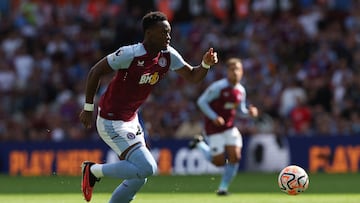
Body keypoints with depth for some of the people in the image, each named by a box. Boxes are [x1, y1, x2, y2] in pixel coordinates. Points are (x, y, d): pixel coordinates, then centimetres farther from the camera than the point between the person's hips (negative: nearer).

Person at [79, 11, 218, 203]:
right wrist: (88, 108, -11)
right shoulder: (130, 54, -23)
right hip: (111, 122, -9)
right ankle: (94, 170, -1)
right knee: (147, 168, -18)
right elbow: (95, 72, -15)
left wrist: (205, 64, -14)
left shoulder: (168, 55, -2)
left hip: (131, 120, 9)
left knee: (138, 178, 11)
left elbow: (192, 76, 7)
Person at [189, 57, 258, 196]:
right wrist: (214, 117, -23)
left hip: (230, 127, 6)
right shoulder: (218, 87, -17)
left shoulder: (241, 91, 3)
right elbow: (201, 101, -15)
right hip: (214, 128, -6)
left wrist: (249, 112, -7)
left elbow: (241, 109, 16)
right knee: (219, 161, -4)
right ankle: (200, 144, 25)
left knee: (235, 156, -9)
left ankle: (223, 187, 8)